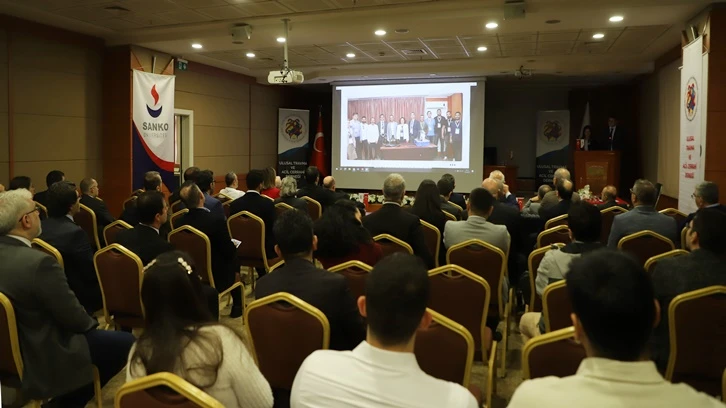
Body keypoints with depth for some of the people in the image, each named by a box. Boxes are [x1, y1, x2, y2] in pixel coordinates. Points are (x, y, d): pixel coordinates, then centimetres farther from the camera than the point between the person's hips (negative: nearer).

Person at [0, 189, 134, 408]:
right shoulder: (39, 262, -31)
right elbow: (74, 318, -21)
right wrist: (91, 323, 1)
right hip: (41, 358, -9)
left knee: (97, 332, 23)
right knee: (126, 342, 3)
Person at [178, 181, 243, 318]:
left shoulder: (181, 221, -11)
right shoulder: (216, 221, -28)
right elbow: (229, 251, -18)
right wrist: (233, 244, 5)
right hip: (216, 277, -5)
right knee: (234, 258, 23)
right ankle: (237, 306, 35)